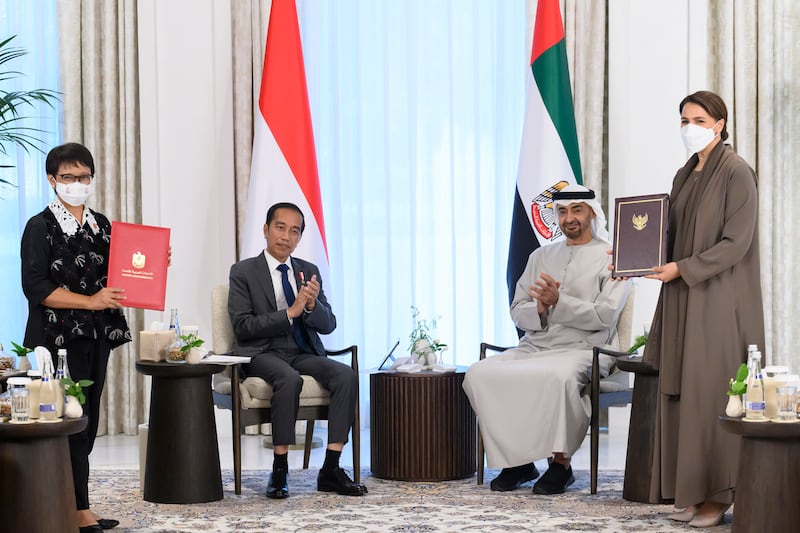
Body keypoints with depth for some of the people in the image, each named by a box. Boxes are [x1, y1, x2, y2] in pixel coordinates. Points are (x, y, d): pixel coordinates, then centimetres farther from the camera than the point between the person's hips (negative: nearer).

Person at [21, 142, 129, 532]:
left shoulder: (101, 225, 14)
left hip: (96, 336, 7)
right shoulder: (40, 227, -5)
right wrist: (89, 301, -20)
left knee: (87, 422, 8)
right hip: (59, 338, -6)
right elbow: (35, 287, -13)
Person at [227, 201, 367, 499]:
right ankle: (279, 470, -27)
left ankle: (331, 469, -24)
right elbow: (242, 326, -10)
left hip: (304, 353, 4)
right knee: (290, 380, -37)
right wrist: (290, 313, -18)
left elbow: (328, 325, 8)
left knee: (346, 375, -25)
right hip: (263, 354, -4)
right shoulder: (243, 271, 1)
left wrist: (313, 305, -15)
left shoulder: (309, 271, 13)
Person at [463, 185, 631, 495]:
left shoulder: (611, 258, 3)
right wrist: (540, 308, -9)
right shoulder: (541, 256, 19)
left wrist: (558, 301, -18)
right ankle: (517, 460, -9)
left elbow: (604, 316, -9)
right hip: (533, 347, 5)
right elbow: (517, 312, 13)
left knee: (560, 376, -40)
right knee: (479, 374, -19)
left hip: (582, 350, -5)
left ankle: (561, 462, -20)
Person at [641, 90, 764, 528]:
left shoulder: (736, 173, -9)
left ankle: (720, 493, 1)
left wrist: (682, 268, -19)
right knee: (683, 393, 5)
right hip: (683, 299, 8)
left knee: (712, 391, -7)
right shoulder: (685, 176, 15)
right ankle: (694, 491, 11)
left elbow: (736, 242, -15)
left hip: (720, 301, -8)